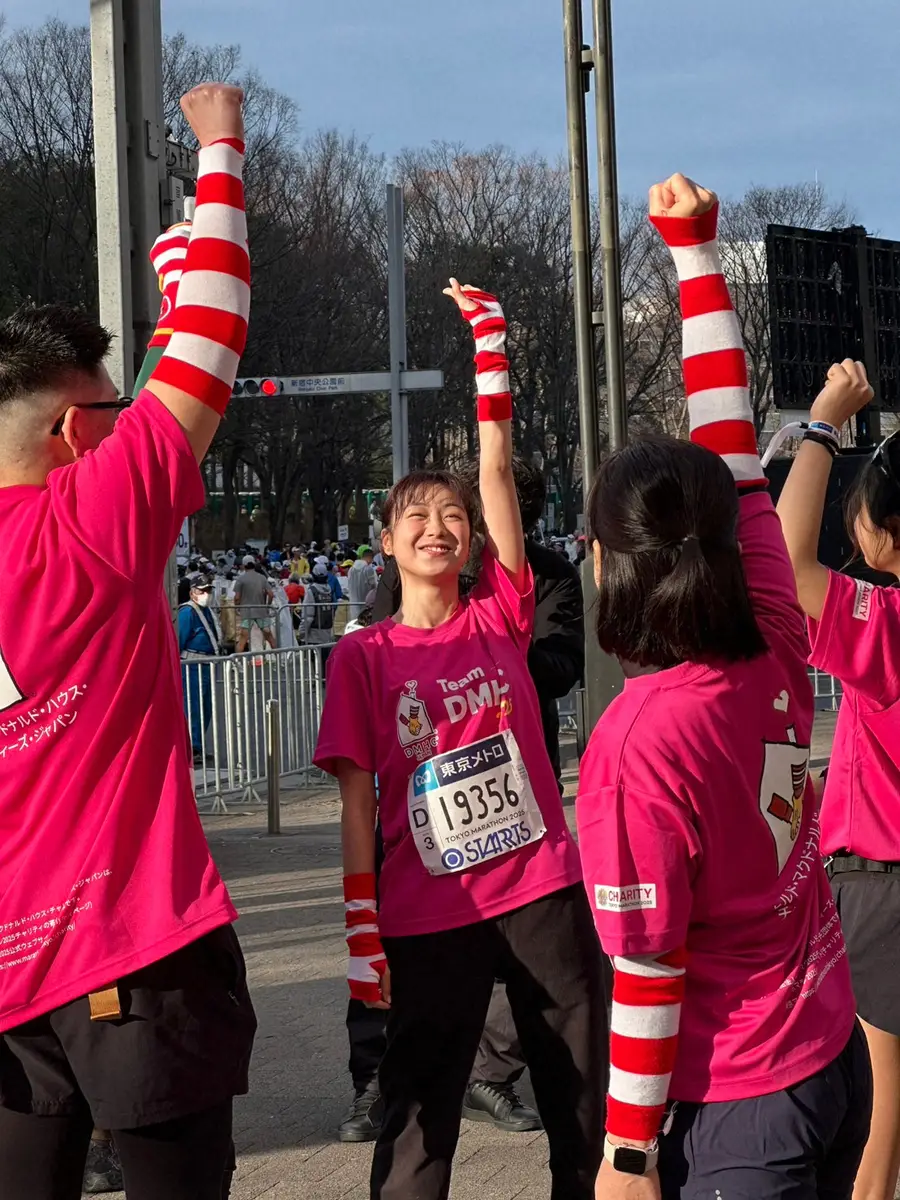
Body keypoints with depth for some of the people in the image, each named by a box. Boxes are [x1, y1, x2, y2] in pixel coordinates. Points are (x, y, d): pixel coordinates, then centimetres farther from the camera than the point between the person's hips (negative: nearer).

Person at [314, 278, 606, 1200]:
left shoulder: (499, 619, 4)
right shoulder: (363, 657, 0)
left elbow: (498, 476, -3)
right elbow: (358, 799, -2)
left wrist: (490, 352, -8)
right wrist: (360, 930, -6)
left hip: (543, 889, 2)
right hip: (430, 913, -2)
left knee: (586, 1092, 9)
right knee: (419, 1108, 5)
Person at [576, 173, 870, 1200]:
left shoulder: (637, 740, -23)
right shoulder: (774, 649, -6)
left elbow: (648, 972, -18)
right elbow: (730, 448, 4)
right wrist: (693, 247, 10)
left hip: (740, 1109, -7)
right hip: (836, 1063, 7)